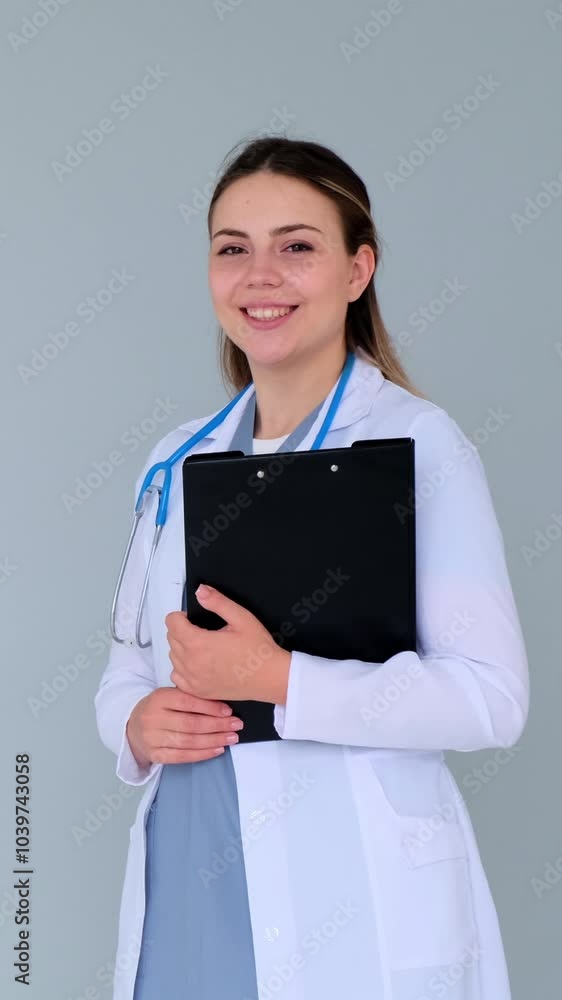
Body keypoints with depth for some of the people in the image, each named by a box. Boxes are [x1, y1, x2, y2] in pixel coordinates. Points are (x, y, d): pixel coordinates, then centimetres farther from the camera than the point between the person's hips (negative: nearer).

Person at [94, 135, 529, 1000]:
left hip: (355, 895, -4)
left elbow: (492, 697, -15)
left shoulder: (419, 440, -9)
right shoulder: (179, 459, 9)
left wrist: (279, 680, -22)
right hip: (187, 876, 5)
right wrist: (136, 722, -7)